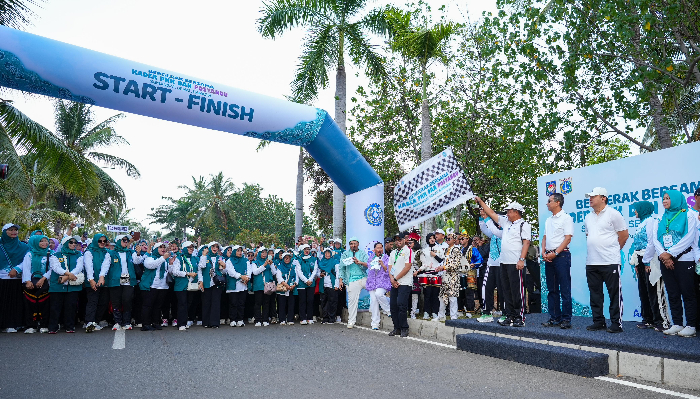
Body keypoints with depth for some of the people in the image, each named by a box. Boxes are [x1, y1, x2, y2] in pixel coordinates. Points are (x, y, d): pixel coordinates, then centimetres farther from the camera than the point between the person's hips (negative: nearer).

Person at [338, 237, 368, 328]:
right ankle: (351, 321, 5)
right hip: (352, 280, -1)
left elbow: (367, 265, 0)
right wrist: (341, 280, 6)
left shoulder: (363, 253, 12)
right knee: (352, 300, -5)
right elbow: (341, 268, 14)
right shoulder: (345, 254, 13)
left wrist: (359, 262, -17)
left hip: (364, 278, 1)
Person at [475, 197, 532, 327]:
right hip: (504, 263, 8)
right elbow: (492, 213, 25)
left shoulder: (524, 225, -4)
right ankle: (510, 316, 16)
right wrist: (480, 202, 25)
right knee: (507, 291, 10)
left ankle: (520, 317, 1)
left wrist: (521, 260, -21)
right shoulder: (506, 222, 18)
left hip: (516, 264, -8)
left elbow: (526, 243, -13)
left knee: (517, 291, -5)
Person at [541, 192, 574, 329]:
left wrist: (555, 253, -16)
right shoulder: (548, 220, 18)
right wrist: (544, 252, 2)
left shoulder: (566, 218, -5)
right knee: (552, 289, 9)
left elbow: (568, 238, -12)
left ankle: (566, 319, 2)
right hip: (549, 256, 8)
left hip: (561, 255, -7)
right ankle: (555, 318, 15)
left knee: (565, 289, -4)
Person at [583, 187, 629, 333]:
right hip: (591, 261, 7)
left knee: (615, 294, 0)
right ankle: (598, 321, 20)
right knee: (595, 293, 11)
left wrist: (613, 249, 5)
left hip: (610, 261, -7)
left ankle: (616, 323, 8)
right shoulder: (588, 217, 14)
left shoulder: (613, 214, -5)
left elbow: (624, 235, -2)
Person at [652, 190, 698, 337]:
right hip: (666, 262, 5)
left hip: (684, 260, -5)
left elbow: (688, 238, -12)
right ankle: (677, 324, 14)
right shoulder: (662, 219, 14)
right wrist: (663, 255, -9)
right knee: (673, 294, 8)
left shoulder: (688, 216, -1)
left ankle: (691, 325, 4)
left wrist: (670, 253, -16)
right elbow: (656, 239, 6)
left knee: (688, 294, -2)